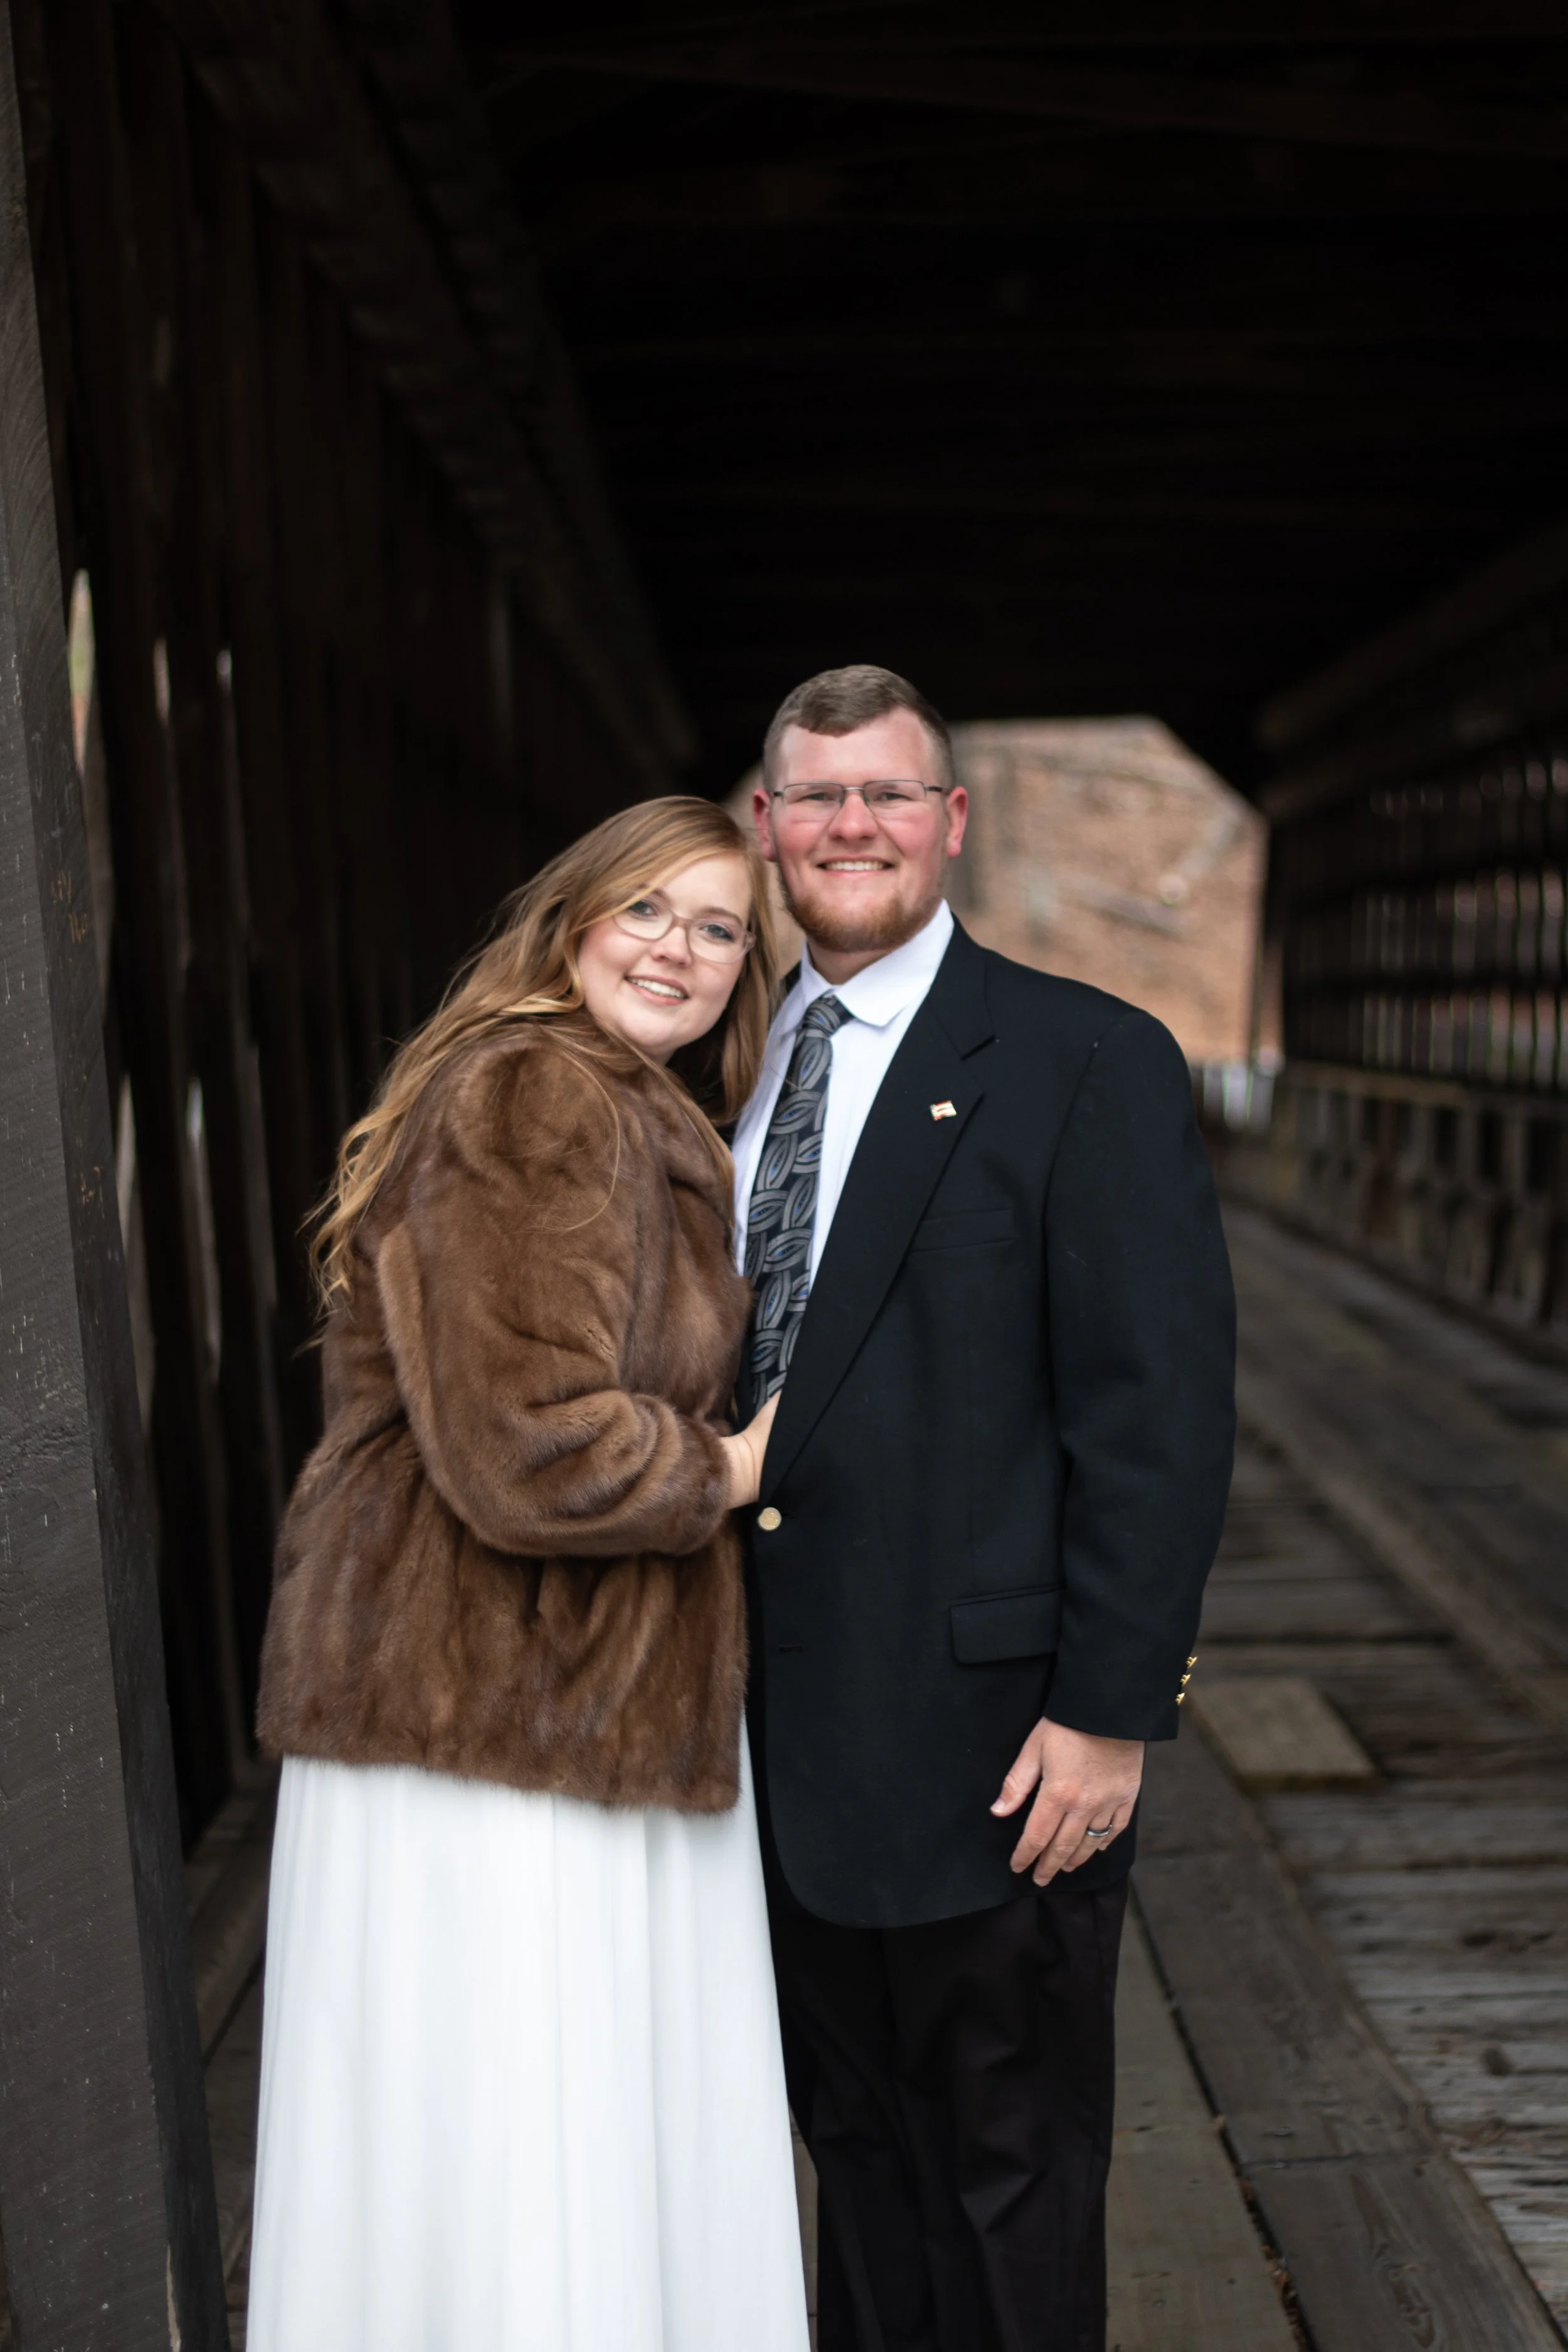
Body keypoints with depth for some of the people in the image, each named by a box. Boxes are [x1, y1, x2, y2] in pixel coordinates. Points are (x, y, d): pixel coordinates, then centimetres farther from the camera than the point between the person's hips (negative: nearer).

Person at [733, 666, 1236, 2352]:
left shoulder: (1088, 1063, -10)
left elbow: (1160, 1410, -13)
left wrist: (1113, 1711, -16)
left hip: (987, 1741, -5)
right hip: (782, 1733, 6)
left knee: (1013, 2179, 14)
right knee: (852, 2142, 22)